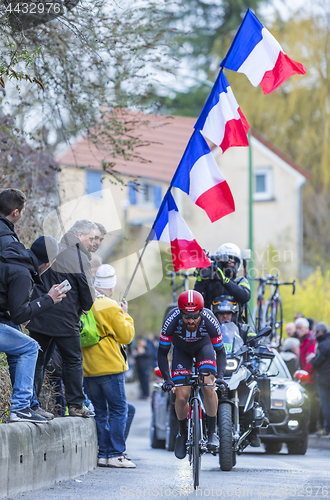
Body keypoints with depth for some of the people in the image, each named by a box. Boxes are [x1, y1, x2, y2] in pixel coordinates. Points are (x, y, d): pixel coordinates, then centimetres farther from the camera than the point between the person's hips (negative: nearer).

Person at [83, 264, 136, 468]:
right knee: (119, 409, -2)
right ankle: (116, 454, -7)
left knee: (100, 411, 11)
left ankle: (102, 454, 10)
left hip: (89, 368, 6)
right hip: (110, 366, -6)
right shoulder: (111, 307, -12)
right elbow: (126, 336, -8)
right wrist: (125, 316, 6)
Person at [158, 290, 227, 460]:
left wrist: (220, 376, -35)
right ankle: (182, 432, 14)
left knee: (208, 387, -25)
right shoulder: (172, 320, -35)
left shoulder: (209, 320, -34)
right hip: (181, 349, 1)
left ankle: (212, 432, -11)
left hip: (204, 346, 0)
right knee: (181, 396, -12)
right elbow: (162, 352, -23)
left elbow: (220, 350, -21)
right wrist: (167, 378, -33)